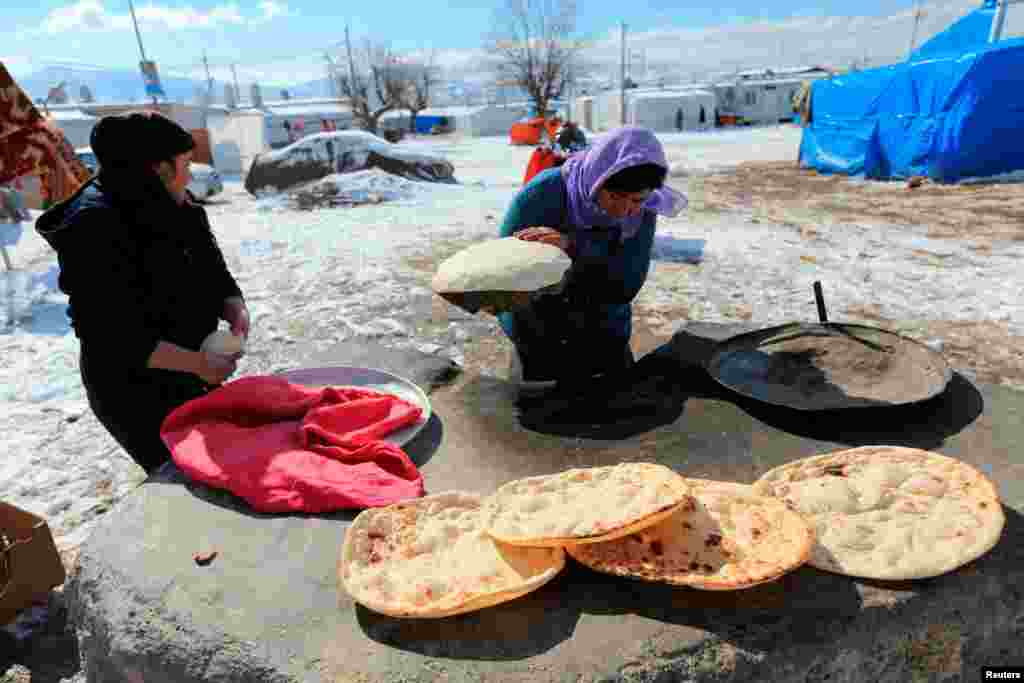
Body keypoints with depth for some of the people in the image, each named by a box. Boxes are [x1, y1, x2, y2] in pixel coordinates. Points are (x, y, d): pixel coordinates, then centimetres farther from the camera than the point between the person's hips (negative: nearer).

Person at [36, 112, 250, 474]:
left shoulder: (176, 209, 0)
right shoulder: (93, 227, -21)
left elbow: (216, 277, 4)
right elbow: (114, 335, -25)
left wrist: (236, 311, -17)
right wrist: (198, 363, -24)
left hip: (187, 372, 7)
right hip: (132, 386, -7)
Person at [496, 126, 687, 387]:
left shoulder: (643, 212, -13)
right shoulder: (543, 194, -22)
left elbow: (626, 287, -23)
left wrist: (572, 248, -37)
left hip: (603, 331, 3)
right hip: (538, 335, -2)